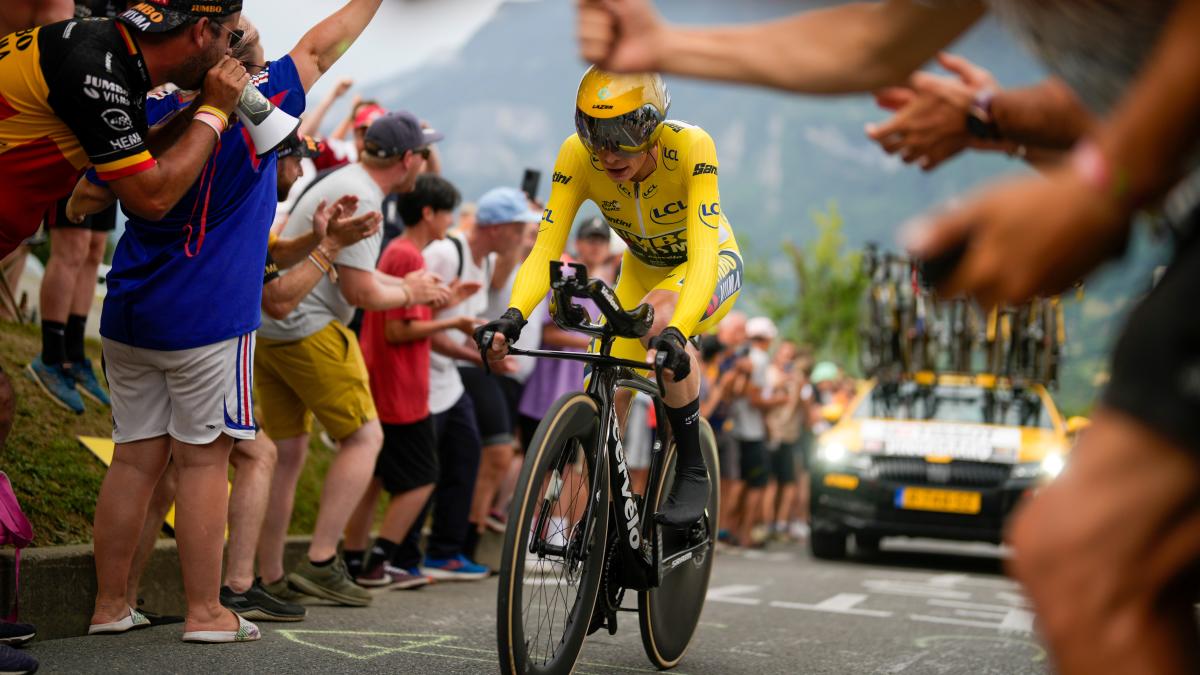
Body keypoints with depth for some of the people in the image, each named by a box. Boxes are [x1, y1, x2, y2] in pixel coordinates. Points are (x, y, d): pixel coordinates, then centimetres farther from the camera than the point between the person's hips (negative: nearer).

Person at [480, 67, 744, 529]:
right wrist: (514, 316, -48)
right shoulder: (577, 156, -25)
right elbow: (546, 249, -29)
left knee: (659, 318, -37)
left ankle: (693, 470, -20)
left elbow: (703, 254, -43)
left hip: (712, 266, -4)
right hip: (643, 270, 4)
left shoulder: (690, 148, -34)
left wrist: (675, 332, -59)